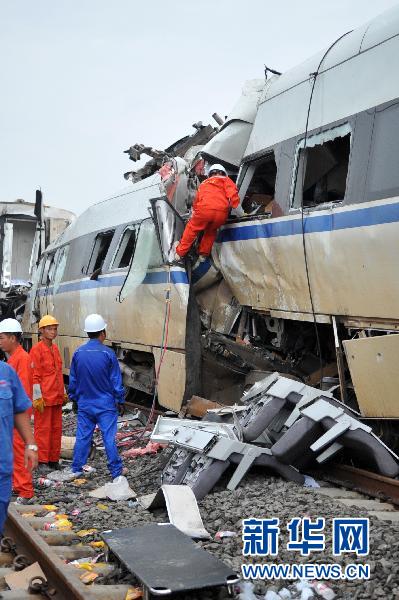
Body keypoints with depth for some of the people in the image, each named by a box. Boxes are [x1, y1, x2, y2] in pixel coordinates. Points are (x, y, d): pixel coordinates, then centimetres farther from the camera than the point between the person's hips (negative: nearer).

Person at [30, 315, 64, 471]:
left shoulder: (55, 349, 13)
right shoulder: (36, 350, -10)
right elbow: (34, 376, -12)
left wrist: (63, 392, 19)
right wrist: (37, 398, -15)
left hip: (57, 397, 7)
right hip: (43, 399, -7)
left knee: (57, 428, 10)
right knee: (43, 429, -1)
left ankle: (54, 459, 18)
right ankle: (42, 460, 7)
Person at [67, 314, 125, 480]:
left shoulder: (78, 353, -3)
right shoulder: (108, 354, -13)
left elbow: (73, 380, 7)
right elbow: (116, 381, -7)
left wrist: (74, 398, 20)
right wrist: (120, 401, 3)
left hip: (84, 405, 4)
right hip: (106, 405, -3)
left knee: (82, 437, 12)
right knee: (109, 439, 1)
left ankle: (76, 469, 21)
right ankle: (116, 473, 6)